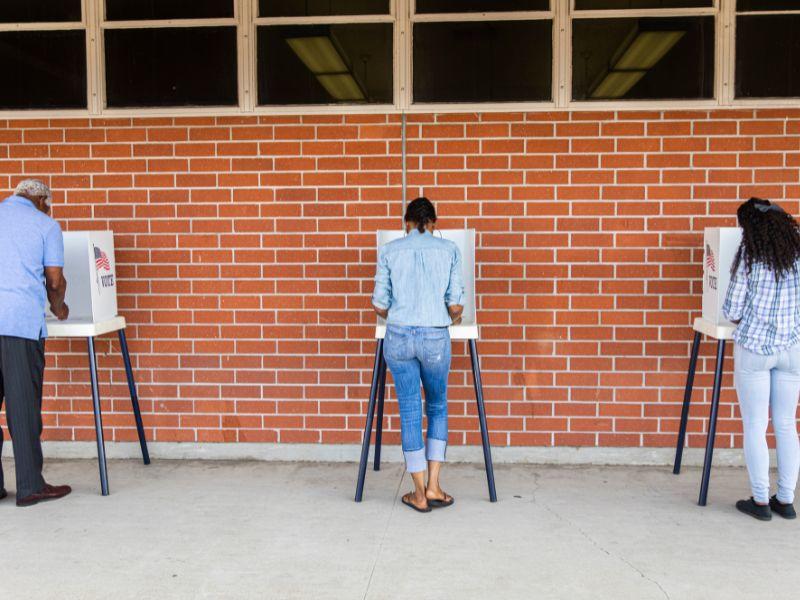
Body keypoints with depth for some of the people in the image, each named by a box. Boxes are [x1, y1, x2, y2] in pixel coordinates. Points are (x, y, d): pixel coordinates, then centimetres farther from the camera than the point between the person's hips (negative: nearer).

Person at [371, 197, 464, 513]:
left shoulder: (389, 251, 4)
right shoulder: (449, 249, 4)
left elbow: (379, 304, 4)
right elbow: (456, 303, 1)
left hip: (398, 336, 0)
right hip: (436, 337, 0)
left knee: (409, 412, 8)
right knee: (437, 407, 18)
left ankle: (420, 494, 14)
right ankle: (433, 486, 14)